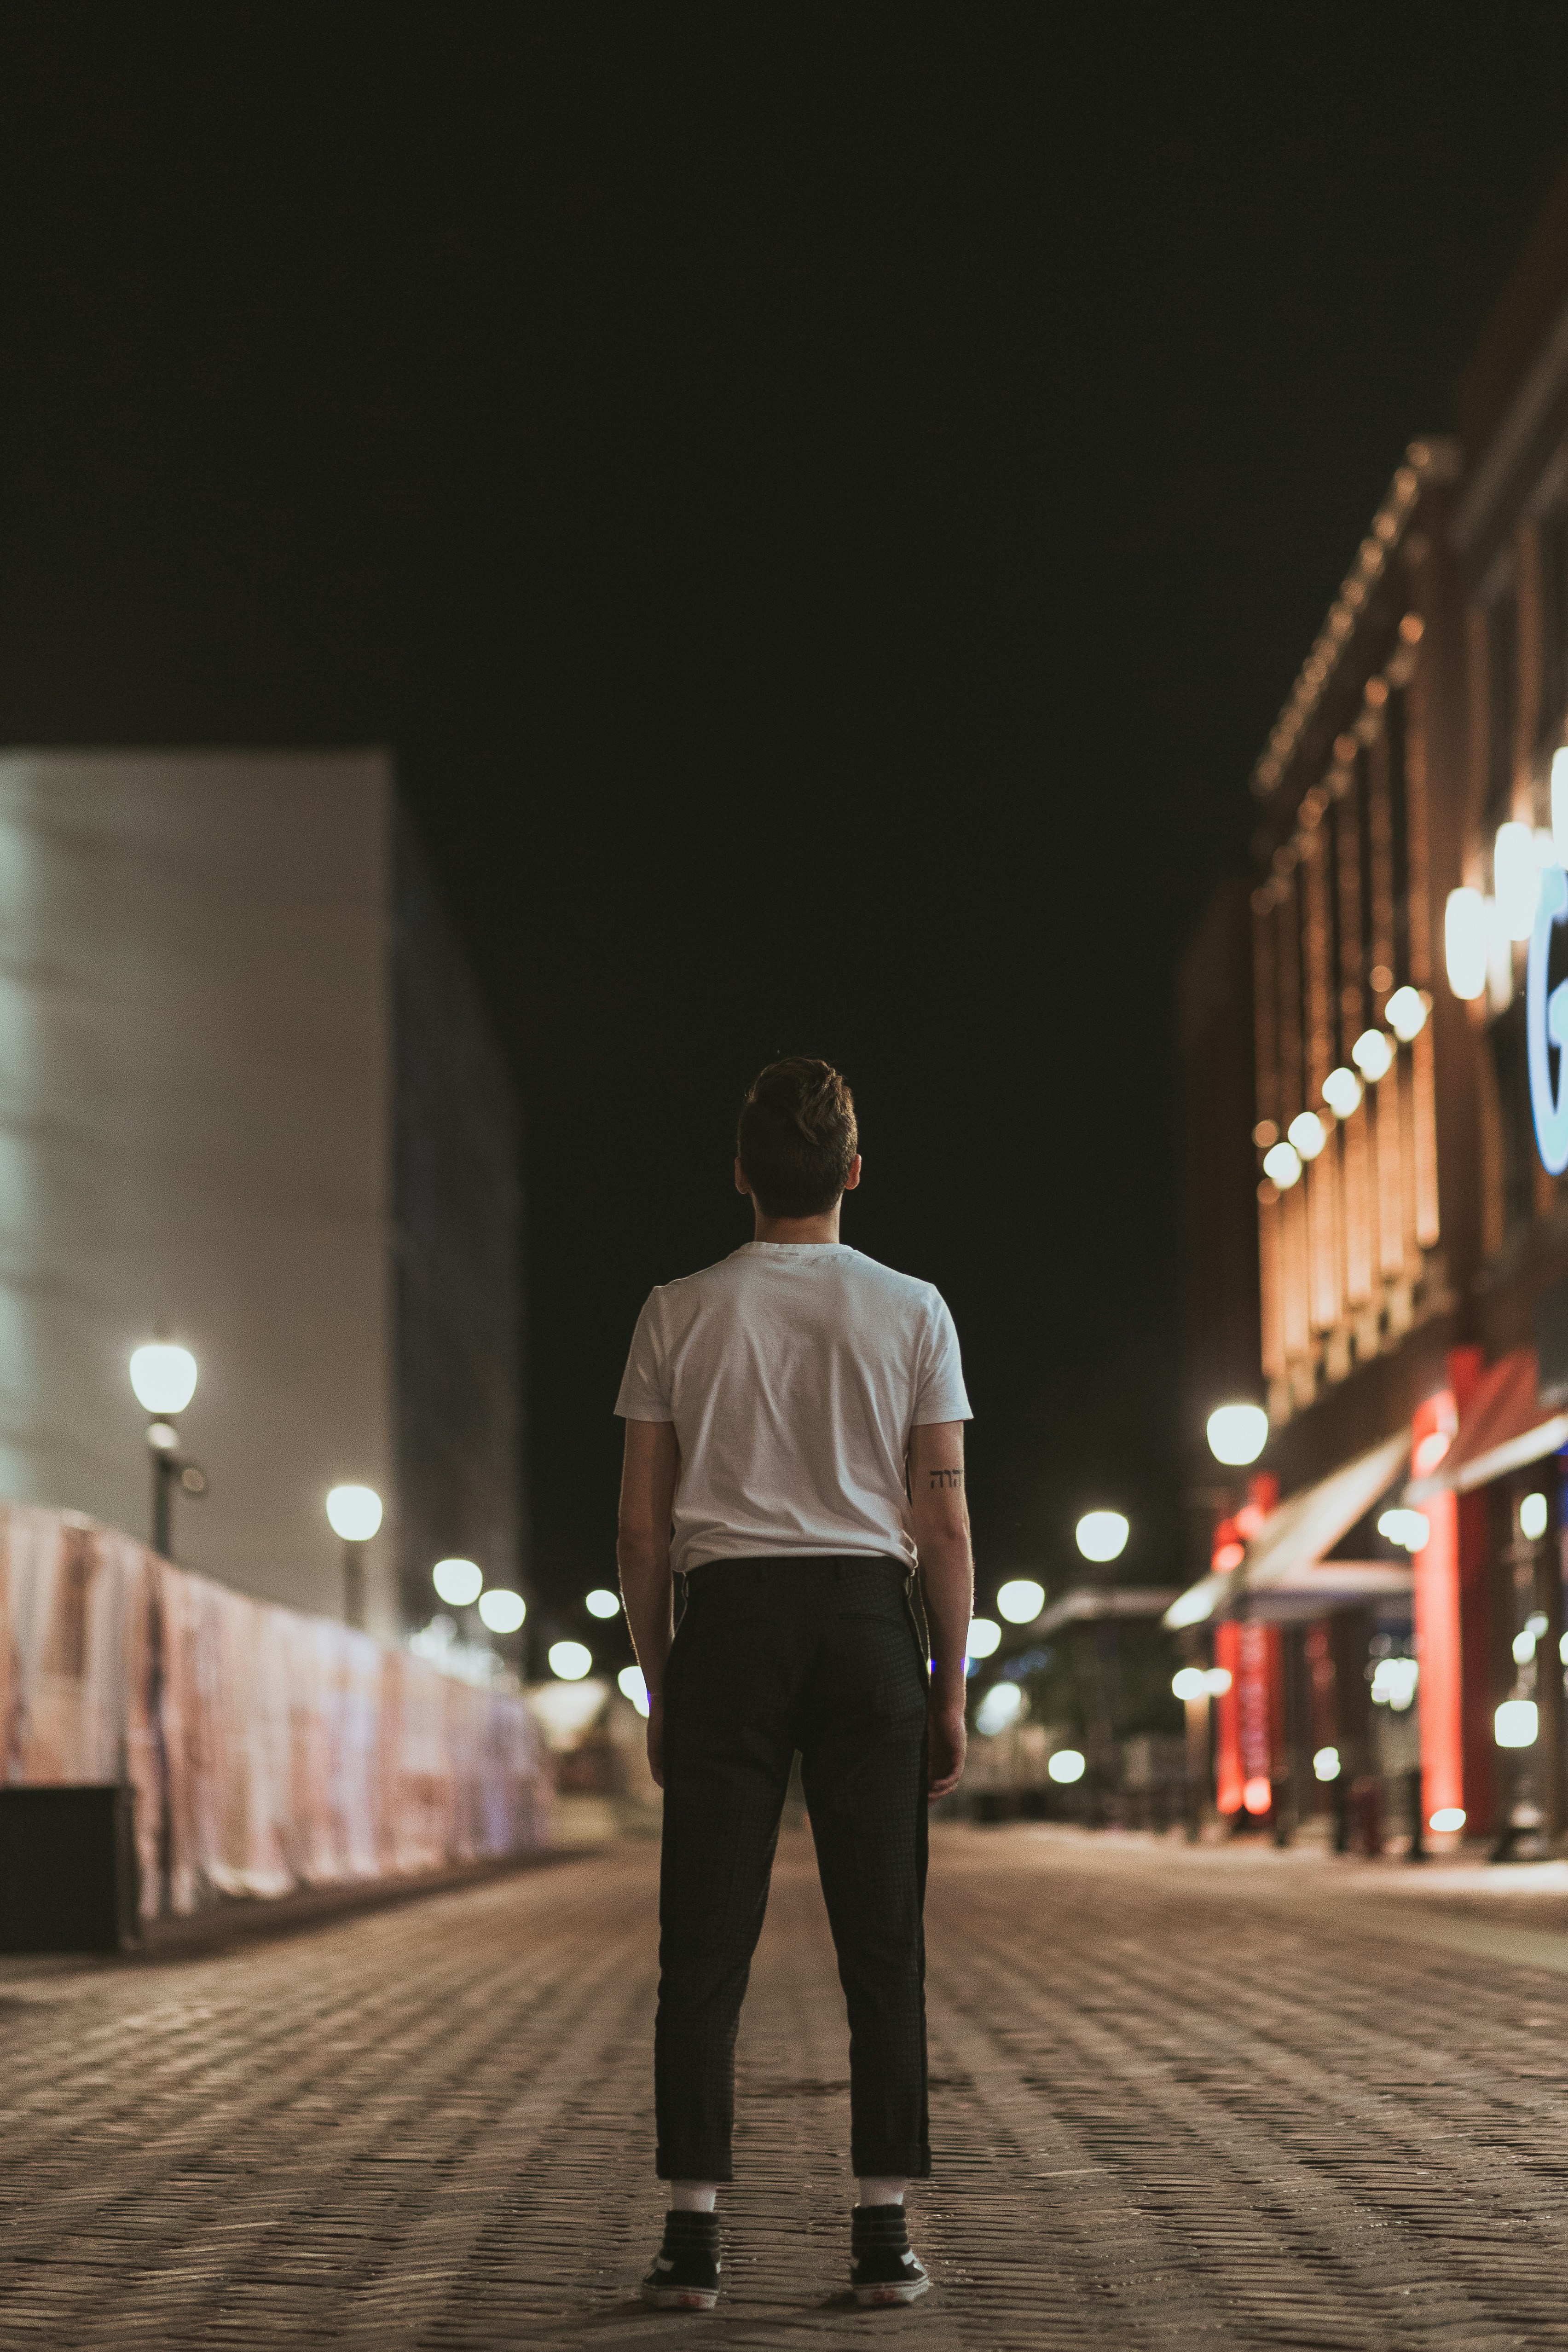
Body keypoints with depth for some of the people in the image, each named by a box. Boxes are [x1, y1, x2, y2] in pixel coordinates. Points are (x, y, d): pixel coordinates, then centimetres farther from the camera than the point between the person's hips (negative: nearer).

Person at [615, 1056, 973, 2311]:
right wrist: (952, 1690, 8)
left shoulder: (680, 1313, 3)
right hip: (869, 1616, 0)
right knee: (882, 1937, 3)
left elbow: (643, 1526, 4)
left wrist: (659, 1687, 12)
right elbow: (946, 1523, 1)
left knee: (708, 1939, 1)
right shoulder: (912, 1312, 2)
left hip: (729, 1616, 0)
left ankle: (695, 2230, -1)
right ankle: (884, 2231, 3)